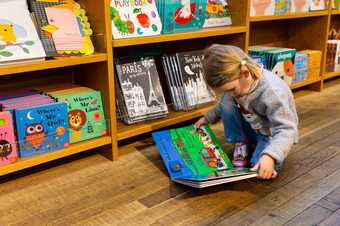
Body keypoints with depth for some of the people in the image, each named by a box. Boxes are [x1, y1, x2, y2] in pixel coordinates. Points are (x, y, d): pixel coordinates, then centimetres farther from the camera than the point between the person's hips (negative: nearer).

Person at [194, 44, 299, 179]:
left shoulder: (273, 92, -37)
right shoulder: (235, 82, -16)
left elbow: (286, 130, -38)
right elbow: (226, 102, 10)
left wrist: (270, 155, -53)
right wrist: (208, 117, 8)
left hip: (273, 133, -6)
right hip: (251, 126, 6)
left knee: (263, 171, -31)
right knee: (227, 101, -21)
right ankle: (241, 142, -2)